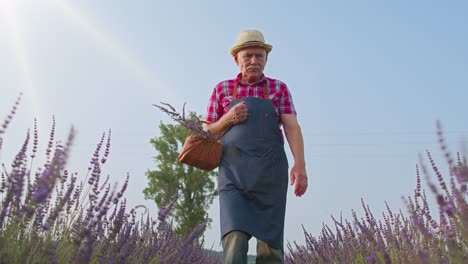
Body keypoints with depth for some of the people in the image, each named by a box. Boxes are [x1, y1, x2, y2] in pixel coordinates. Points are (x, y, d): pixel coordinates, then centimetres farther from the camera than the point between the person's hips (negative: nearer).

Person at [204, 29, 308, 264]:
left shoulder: (279, 88, 11)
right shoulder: (222, 89, 12)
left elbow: (292, 127, -1)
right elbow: (209, 134, 14)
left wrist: (299, 165, -17)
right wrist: (229, 118, -7)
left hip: (270, 173, 1)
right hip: (234, 173, 0)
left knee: (270, 244, -1)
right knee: (235, 240, -17)